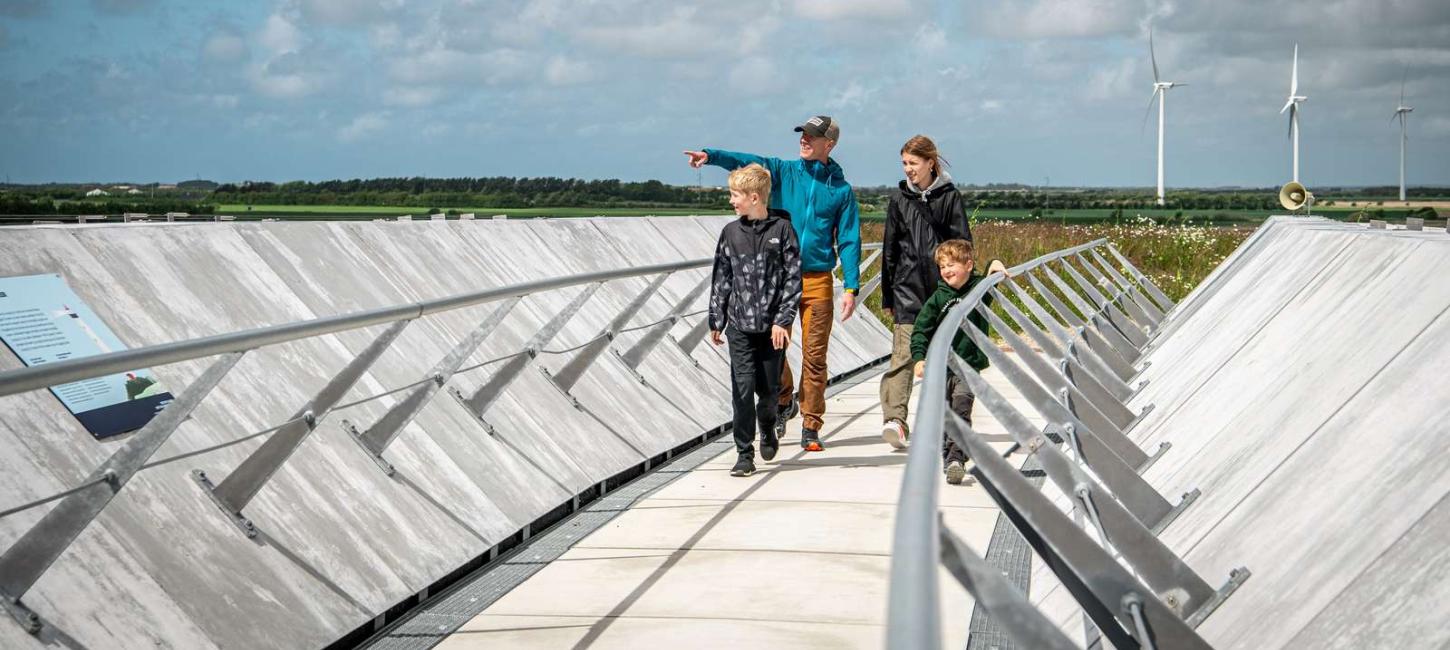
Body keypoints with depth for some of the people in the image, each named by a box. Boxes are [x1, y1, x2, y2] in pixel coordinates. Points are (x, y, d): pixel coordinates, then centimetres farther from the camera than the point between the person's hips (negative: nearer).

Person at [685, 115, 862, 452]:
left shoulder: (841, 189, 4)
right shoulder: (784, 171, 5)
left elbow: (849, 241, 4)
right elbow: (748, 162, -12)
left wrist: (851, 288, -4)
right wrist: (711, 156, -30)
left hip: (818, 280, -1)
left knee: (814, 355, 1)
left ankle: (811, 426, 11)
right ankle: (784, 402, 27)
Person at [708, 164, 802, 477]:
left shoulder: (782, 229, -4)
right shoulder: (730, 232, 5)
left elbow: (793, 278, -4)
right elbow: (721, 279, 10)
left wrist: (783, 320, -10)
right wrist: (716, 321, 8)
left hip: (772, 326, -2)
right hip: (740, 325, 2)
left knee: (768, 388, 7)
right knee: (742, 389, -5)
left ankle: (767, 429, 38)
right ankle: (745, 454, 1)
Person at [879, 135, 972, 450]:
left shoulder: (949, 196, 1)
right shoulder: (899, 197, 8)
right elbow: (889, 248, 12)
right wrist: (887, 295, 11)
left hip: (943, 285, -1)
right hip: (907, 288, 1)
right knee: (903, 353, -13)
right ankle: (894, 418, -23)